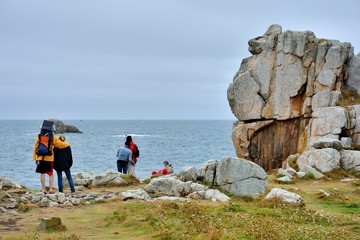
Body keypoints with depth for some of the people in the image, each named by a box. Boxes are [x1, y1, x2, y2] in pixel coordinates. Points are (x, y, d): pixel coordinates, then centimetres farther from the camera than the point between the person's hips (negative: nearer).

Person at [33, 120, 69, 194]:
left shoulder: (39, 136, 2)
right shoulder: (52, 137, -6)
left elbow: (35, 147, 5)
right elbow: (61, 145, -2)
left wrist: (35, 158, 11)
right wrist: (66, 144, 19)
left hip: (40, 158, 2)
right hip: (49, 158, -2)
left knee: (42, 174, 7)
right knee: (51, 174, 8)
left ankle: (43, 189, 5)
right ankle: (51, 188, 2)